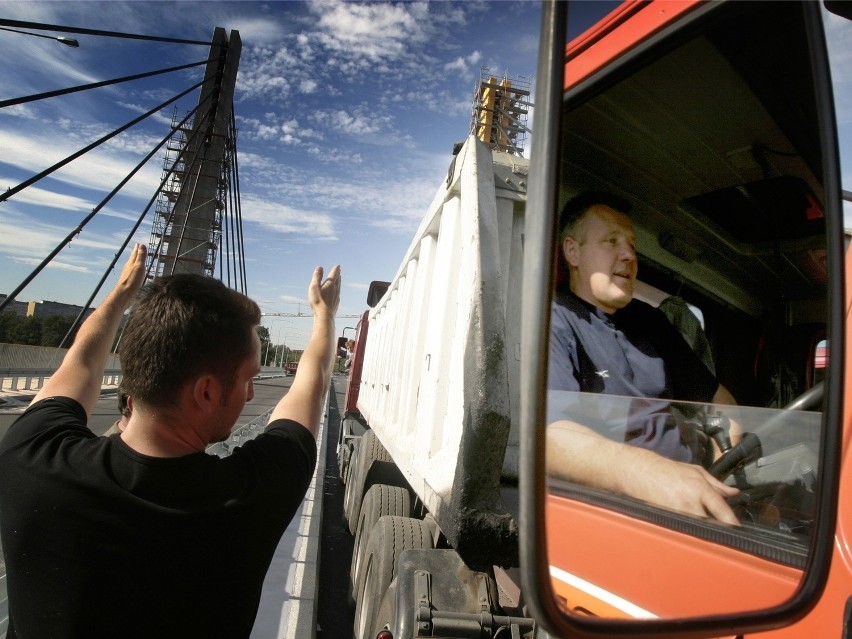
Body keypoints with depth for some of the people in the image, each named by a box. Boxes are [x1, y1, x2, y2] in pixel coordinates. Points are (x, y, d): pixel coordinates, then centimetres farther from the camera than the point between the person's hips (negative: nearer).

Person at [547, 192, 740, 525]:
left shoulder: (650, 321, 17)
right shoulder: (552, 321, -9)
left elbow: (712, 393, 25)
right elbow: (550, 434, -26)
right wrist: (645, 473, -42)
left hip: (700, 481, 8)